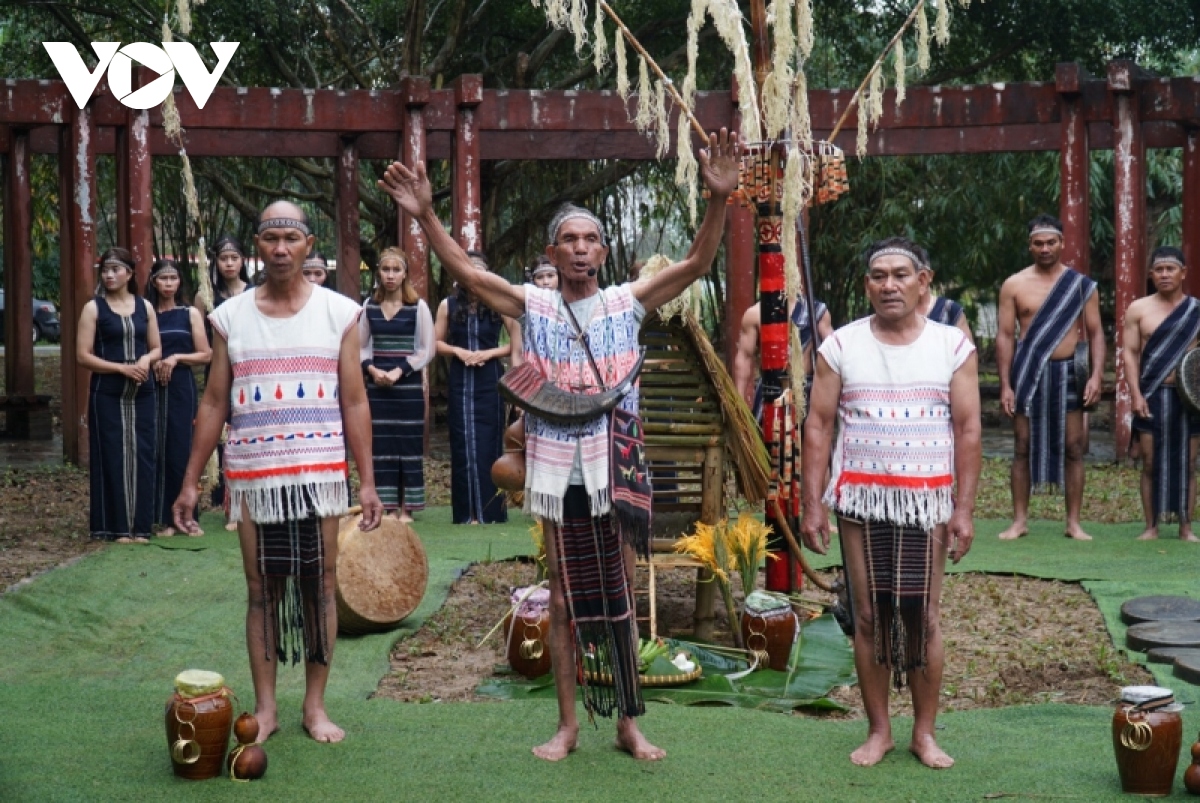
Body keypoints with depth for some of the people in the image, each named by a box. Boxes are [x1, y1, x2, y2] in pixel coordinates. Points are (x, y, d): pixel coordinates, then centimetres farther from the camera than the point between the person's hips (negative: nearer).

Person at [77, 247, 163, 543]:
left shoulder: (144, 306, 10)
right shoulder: (94, 308, 0)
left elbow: (157, 348, 15)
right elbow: (84, 356, -6)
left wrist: (146, 359, -8)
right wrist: (122, 368, -16)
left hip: (142, 393, 3)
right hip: (107, 394, -3)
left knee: (141, 455, 2)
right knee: (112, 456, -3)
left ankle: (140, 525, 7)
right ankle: (115, 526, 1)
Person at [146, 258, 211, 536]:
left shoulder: (190, 313, 7)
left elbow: (206, 355, 3)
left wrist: (176, 358, -9)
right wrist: (152, 363, -9)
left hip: (181, 386, 0)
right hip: (151, 387, 0)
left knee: (181, 449, -2)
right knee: (156, 450, -2)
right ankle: (163, 517, 4)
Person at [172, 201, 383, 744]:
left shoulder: (339, 313, 2)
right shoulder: (231, 317, 5)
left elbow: (355, 403, 3)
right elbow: (213, 404, 8)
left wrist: (367, 481, -1)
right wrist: (190, 482, 5)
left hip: (320, 473, -1)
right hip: (252, 475, 1)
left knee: (320, 587, 4)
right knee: (262, 590, 6)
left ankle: (315, 705, 15)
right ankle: (265, 707, 16)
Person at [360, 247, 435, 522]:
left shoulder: (418, 306, -3)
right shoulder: (370, 305, 7)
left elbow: (427, 350, -3)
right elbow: (360, 346, 11)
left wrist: (399, 371, -13)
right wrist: (371, 369, -7)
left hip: (408, 384, -3)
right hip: (377, 385, 3)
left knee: (408, 445, -2)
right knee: (381, 445, 2)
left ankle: (406, 508, 4)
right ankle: (388, 507, 8)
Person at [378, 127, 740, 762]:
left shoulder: (627, 303, 2)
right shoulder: (534, 306, 3)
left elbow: (695, 264, -6)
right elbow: (465, 271, -5)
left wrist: (718, 199, -19)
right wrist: (426, 216, -18)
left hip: (615, 471, 0)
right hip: (558, 471, 1)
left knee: (617, 598, 7)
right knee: (565, 599, 9)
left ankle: (628, 723, 17)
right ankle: (568, 725, 18)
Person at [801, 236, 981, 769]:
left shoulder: (953, 345, 3)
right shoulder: (840, 347, 2)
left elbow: (968, 429, 2)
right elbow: (818, 425, 2)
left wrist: (964, 508, -3)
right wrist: (812, 504, -4)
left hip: (927, 502, 0)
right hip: (861, 501, 0)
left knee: (924, 617, 2)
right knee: (869, 616, 4)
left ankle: (924, 732, 14)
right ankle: (878, 730, 15)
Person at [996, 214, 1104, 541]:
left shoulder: (1081, 285, 5)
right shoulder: (1014, 285, 3)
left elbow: (1095, 333, 5)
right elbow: (1005, 336, 1)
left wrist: (1096, 375, -9)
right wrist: (1005, 385, -6)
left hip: (1068, 373, 0)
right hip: (1027, 372, 0)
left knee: (1073, 447, 1)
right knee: (1024, 447, 2)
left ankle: (1074, 523, 7)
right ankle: (1020, 520, 8)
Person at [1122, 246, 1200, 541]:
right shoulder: (1138, 309, 4)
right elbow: (1130, 353, 1)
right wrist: (1135, 394, -9)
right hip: (1152, 395, 0)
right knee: (1151, 463, 0)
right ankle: (1151, 526, 5)